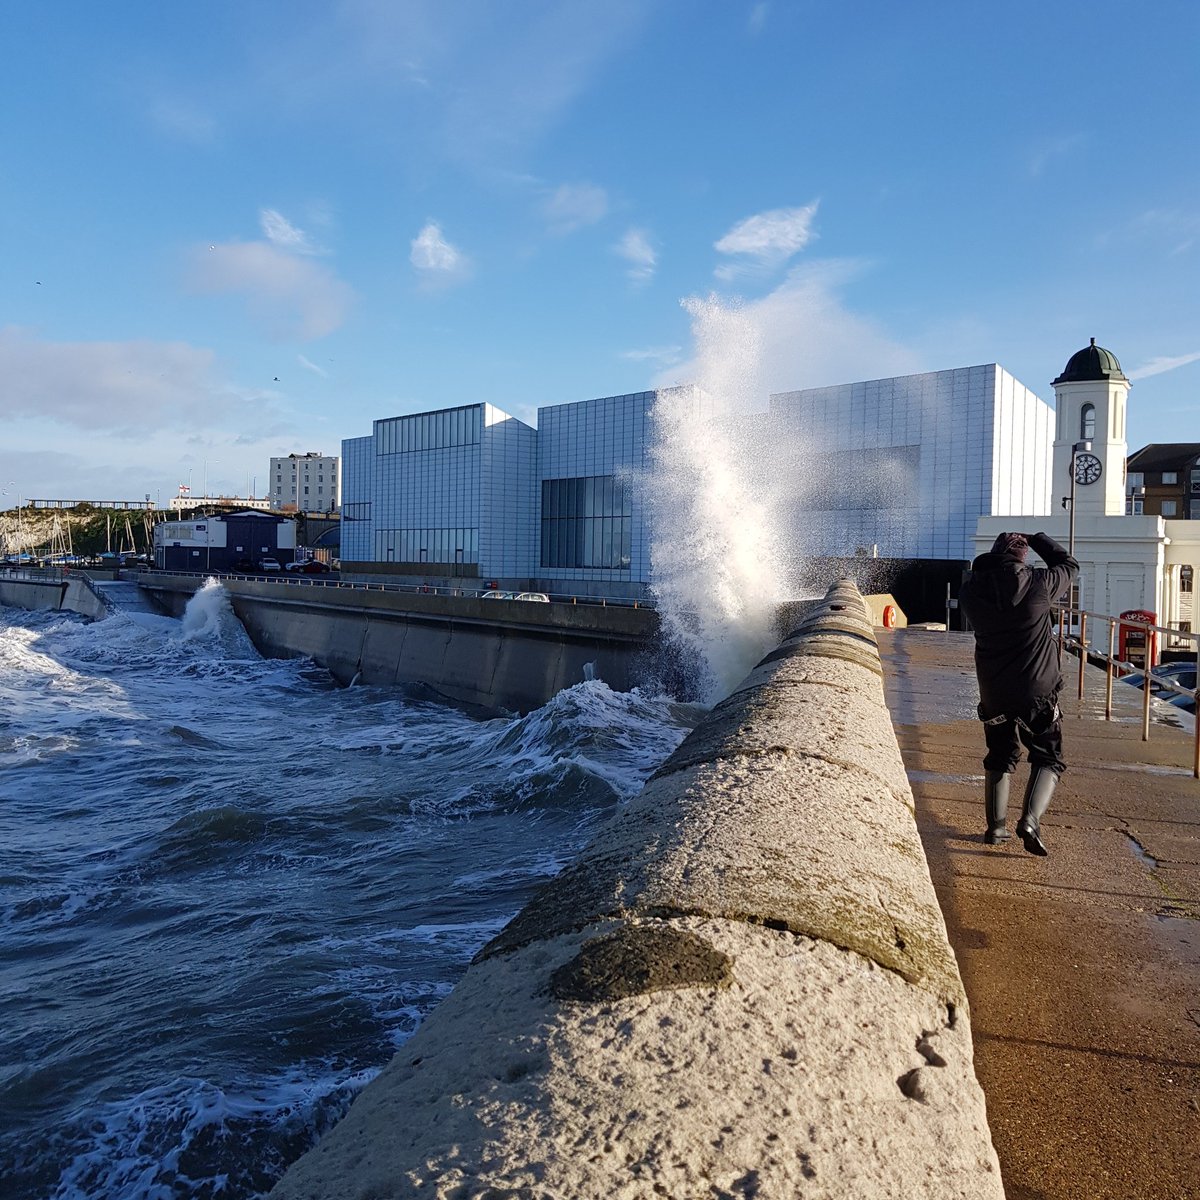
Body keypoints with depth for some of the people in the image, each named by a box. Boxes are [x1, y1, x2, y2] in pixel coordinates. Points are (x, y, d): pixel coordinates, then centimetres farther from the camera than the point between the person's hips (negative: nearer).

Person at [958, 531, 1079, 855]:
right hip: (1038, 692, -3)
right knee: (1048, 758, 11)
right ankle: (1030, 820, -7)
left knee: (1000, 758, 20)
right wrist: (1036, 539, 17)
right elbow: (1069, 565, 9)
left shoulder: (970, 590, -5)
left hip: (993, 693, 3)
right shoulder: (1039, 584, -11)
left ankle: (996, 826, 21)